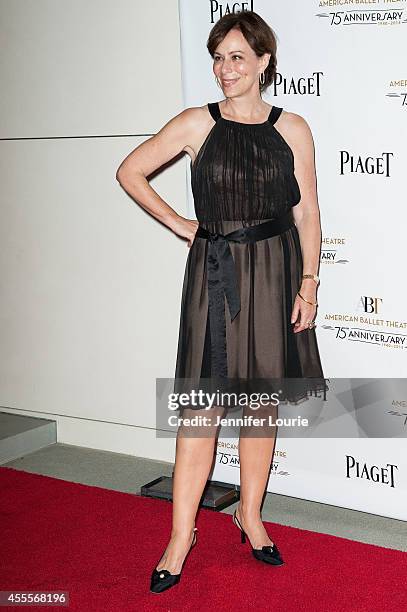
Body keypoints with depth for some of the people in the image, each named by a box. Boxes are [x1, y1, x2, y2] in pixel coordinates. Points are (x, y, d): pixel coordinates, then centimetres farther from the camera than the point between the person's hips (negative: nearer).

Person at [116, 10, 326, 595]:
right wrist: (180, 224, 3)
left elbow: (307, 212, 4)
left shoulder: (292, 128, 3)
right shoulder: (196, 124, -1)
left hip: (274, 272, 2)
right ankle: (181, 536, 7)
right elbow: (130, 171, 6)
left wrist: (308, 284, -1)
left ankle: (251, 514, 27)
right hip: (214, 272, -1)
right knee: (202, 405, -2)